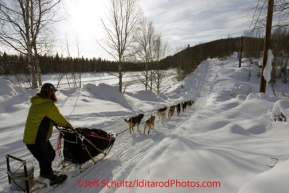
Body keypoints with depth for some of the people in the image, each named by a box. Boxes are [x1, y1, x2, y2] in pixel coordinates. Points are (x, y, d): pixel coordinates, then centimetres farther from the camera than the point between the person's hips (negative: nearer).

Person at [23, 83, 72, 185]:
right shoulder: (48, 105, -24)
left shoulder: (38, 102, 8)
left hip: (38, 137, 10)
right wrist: (68, 125, 4)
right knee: (45, 160, 9)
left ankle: (45, 173, 46)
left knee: (51, 154, 25)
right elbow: (58, 117, -12)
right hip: (35, 140, -10)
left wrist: (57, 123, 10)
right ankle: (51, 178, 29)